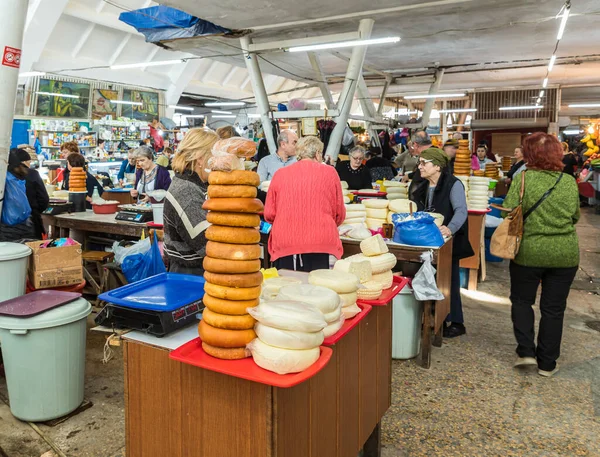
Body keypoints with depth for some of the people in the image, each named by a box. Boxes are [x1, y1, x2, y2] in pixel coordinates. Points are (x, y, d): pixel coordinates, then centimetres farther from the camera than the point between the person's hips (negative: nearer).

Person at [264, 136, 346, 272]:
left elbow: (269, 215, 6)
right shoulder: (329, 172, 3)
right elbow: (340, 214, 8)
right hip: (319, 244, -1)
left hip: (284, 243, 2)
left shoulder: (280, 174, 4)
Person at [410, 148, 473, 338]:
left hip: (448, 242, -7)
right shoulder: (421, 187, 11)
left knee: (449, 281, 0)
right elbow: (416, 212, 17)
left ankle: (456, 323, 12)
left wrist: (450, 229, -40)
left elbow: (461, 210, -24)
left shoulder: (453, 184, -12)